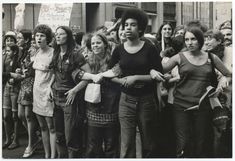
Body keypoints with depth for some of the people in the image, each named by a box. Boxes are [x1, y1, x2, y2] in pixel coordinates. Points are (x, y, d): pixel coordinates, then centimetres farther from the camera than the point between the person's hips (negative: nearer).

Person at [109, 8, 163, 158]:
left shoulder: (150, 49, -4)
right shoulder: (119, 50, 3)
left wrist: (136, 78, -16)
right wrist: (122, 81, -6)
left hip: (147, 99, -1)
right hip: (126, 100, 1)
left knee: (149, 143, 12)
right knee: (126, 144, 0)